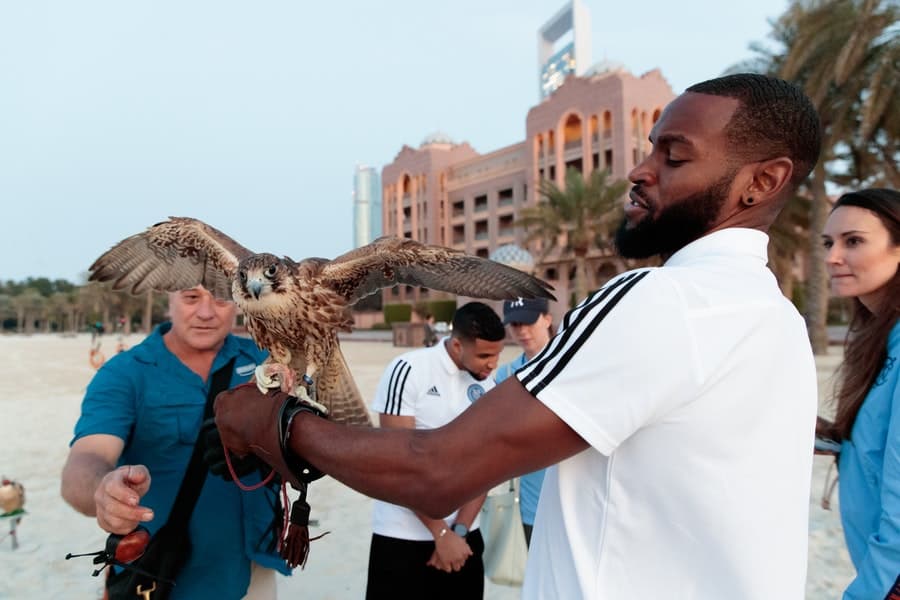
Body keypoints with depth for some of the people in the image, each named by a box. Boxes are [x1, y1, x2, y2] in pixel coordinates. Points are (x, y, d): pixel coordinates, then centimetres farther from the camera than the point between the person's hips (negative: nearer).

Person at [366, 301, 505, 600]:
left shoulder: (487, 387, 1)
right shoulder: (408, 371, -14)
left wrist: (460, 529, -8)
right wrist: (441, 532, -13)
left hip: (464, 535, 4)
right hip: (403, 537, -4)